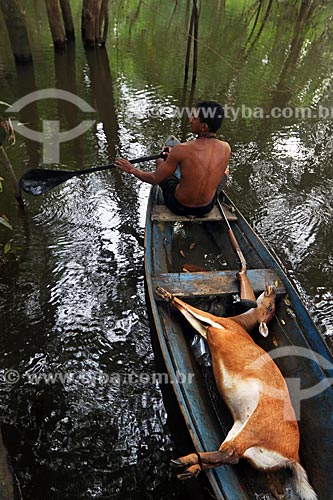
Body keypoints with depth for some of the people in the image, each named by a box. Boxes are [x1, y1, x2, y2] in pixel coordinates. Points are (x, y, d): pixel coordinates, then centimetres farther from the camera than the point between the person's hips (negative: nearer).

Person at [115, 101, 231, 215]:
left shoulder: (181, 150, -27)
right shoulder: (225, 148, -14)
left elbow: (155, 179, -15)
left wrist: (132, 170, 3)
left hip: (180, 206, -2)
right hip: (208, 207, 3)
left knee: (160, 162, 22)